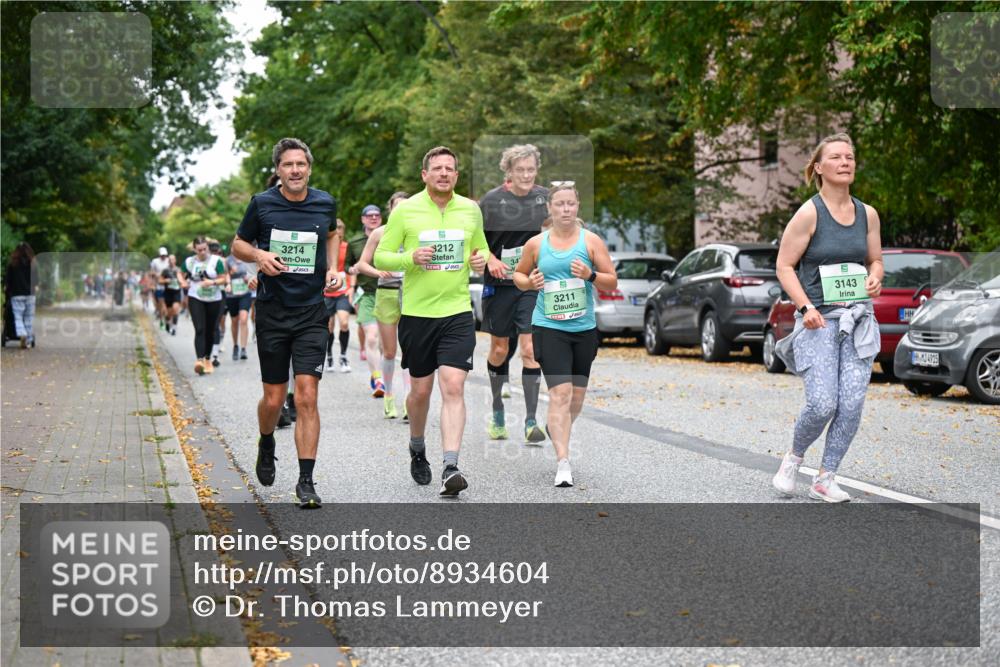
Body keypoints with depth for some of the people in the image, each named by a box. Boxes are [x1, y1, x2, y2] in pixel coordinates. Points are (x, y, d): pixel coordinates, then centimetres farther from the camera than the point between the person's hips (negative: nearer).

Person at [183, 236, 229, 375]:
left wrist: (212, 282, -21)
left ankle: (207, 358, 27)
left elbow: (223, 279, -4)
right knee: (199, 329, -15)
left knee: (210, 331, 9)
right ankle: (199, 360, -25)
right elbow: (183, 276, 19)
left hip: (214, 299, 1)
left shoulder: (216, 261, -4)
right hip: (195, 299, -1)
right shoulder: (189, 262, 3)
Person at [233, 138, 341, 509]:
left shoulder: (325, 203, 2)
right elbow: (238, 245, 10)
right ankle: (266, 445, 39)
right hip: (272, 311, 0)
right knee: (273, 399, 6)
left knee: (307, 397, -9)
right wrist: (259, 255, -11)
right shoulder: (262, 204, -2)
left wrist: (332, 269, 8)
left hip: (312, 313, 0)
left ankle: (306, 481, -4)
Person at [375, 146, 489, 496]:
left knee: (453, 387, -13)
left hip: (457, 313, 1)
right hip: (416, 313, -1)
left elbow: (482, 248, 21)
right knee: (420, 390, 9)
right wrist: (411, 258, -18)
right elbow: (380, 257, 0)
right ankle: (417, 450, 36)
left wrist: (481, 259, -3)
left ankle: (450, 468, -16)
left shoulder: (470, 210, 6)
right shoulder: (405, 210, -2)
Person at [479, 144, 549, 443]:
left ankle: (531, 421, -5)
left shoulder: (544, 196, 3)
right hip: (500, 284, -1)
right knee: (500, 349, 10)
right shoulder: (492, 200, -6)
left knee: (530, 349, -9)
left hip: (533, 285, 1)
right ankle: (497, 412, 30)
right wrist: (491, 260, -16)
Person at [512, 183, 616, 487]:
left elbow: (612, 283, 2)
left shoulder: (591, 241, 1)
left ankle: (556, 430, 45)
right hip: (548, 328, -2)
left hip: (584, 328, 2)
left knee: (577, 396, 13)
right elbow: (518, 274, 17)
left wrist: (591, 275, -18)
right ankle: (563, 463, -15)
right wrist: (528, 282, -5)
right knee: (560, 392, -15)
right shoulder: (536, 244, 3)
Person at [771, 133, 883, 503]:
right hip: (818, 320, -4)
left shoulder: (867, 214, 9)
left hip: (859, 319, 5)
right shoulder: (809, 213, -6)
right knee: (822, 404, -13)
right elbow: (784, 266, -5)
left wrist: (875, 278, -2)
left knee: (852, 404, -5)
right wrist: (806, 307, -16)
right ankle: (793, 457, 17)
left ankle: (825, 479, 9)